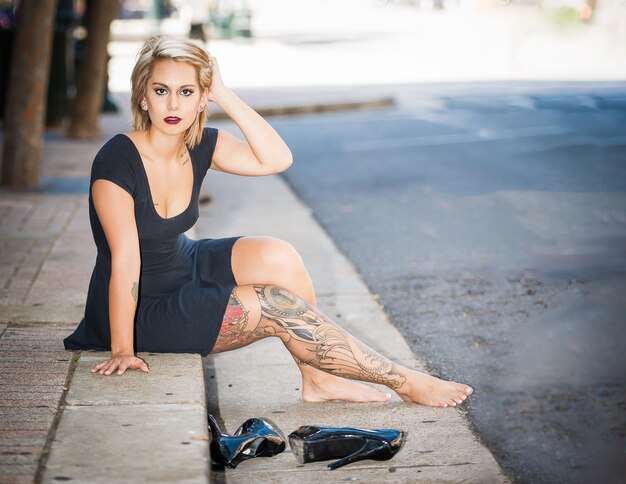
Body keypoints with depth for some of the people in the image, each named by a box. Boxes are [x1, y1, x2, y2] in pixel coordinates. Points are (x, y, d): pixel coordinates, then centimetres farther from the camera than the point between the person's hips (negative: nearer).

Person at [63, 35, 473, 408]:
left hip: (186, 268, 7)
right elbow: (125, 260, -26)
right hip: (142, 309, -7)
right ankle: (403, 381, -8)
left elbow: (276, 159, -18)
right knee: (277, 305, -18)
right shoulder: (117, 161, -25)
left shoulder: (200, 146, -6)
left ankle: (317, 377, -5)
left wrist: (223, 94, -20)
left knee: (278, 257, -17)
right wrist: (122, 350, -26)